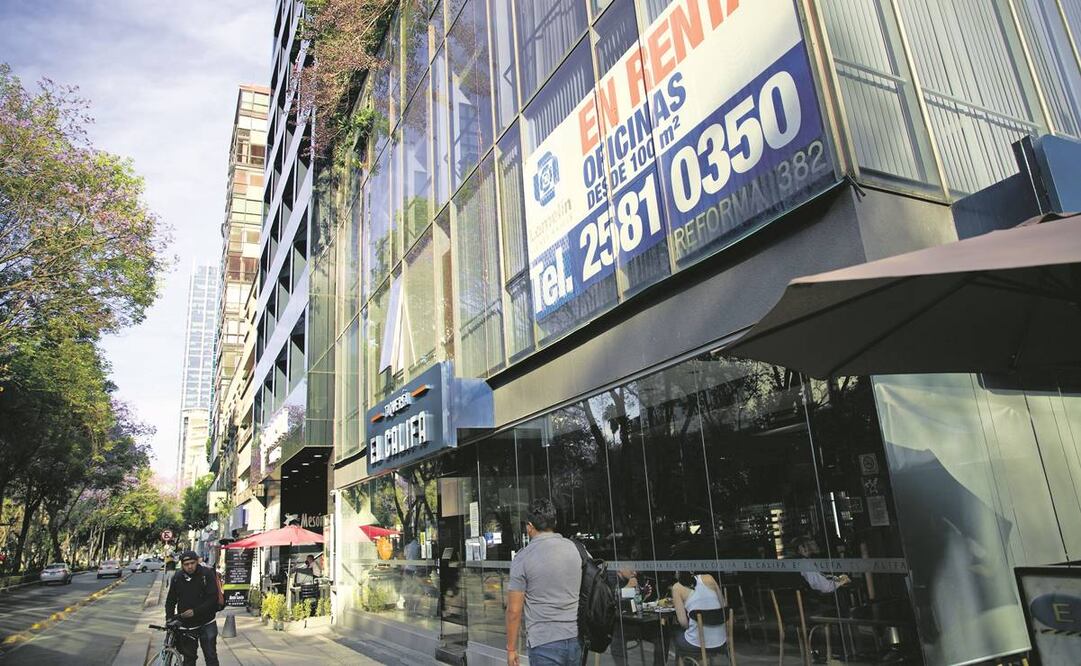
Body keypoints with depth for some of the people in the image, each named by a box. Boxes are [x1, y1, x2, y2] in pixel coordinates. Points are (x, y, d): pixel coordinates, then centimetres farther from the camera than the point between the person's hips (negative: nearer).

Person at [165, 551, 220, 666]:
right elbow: (170, 600, 7)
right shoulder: (177, 578, -3)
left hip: (206, 623, -3)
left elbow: (213, 598, -14)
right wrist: (169, 618, -5)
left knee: (211, 656, 2)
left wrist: (195, 611, -20)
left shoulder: (207, 574, -13)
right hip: (186, 625, 3)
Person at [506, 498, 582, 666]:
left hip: (544, 643, -5)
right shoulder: (573, 548, 4)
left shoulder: (523, 558, -10)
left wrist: (511, 648, 2)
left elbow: (514, 610, -8)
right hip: (576, 639, 5)